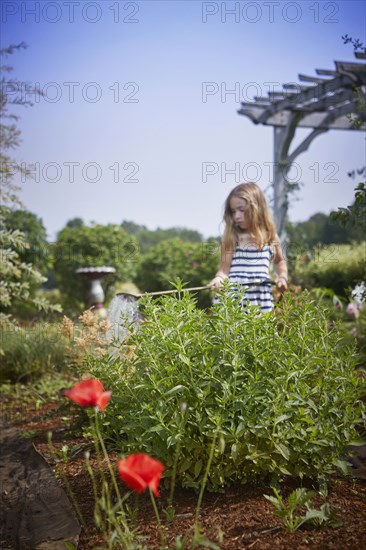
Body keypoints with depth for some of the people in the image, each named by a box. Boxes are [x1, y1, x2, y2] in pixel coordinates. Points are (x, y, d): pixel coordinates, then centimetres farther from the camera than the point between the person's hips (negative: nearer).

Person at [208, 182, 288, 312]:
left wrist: (282, 277, 9)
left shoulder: (270, 237, 8)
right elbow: (224, 269, -1)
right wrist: (219, 278, -21)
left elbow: (279, 261, 26)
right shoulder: (232, 238, 1)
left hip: (261, 299, 2)